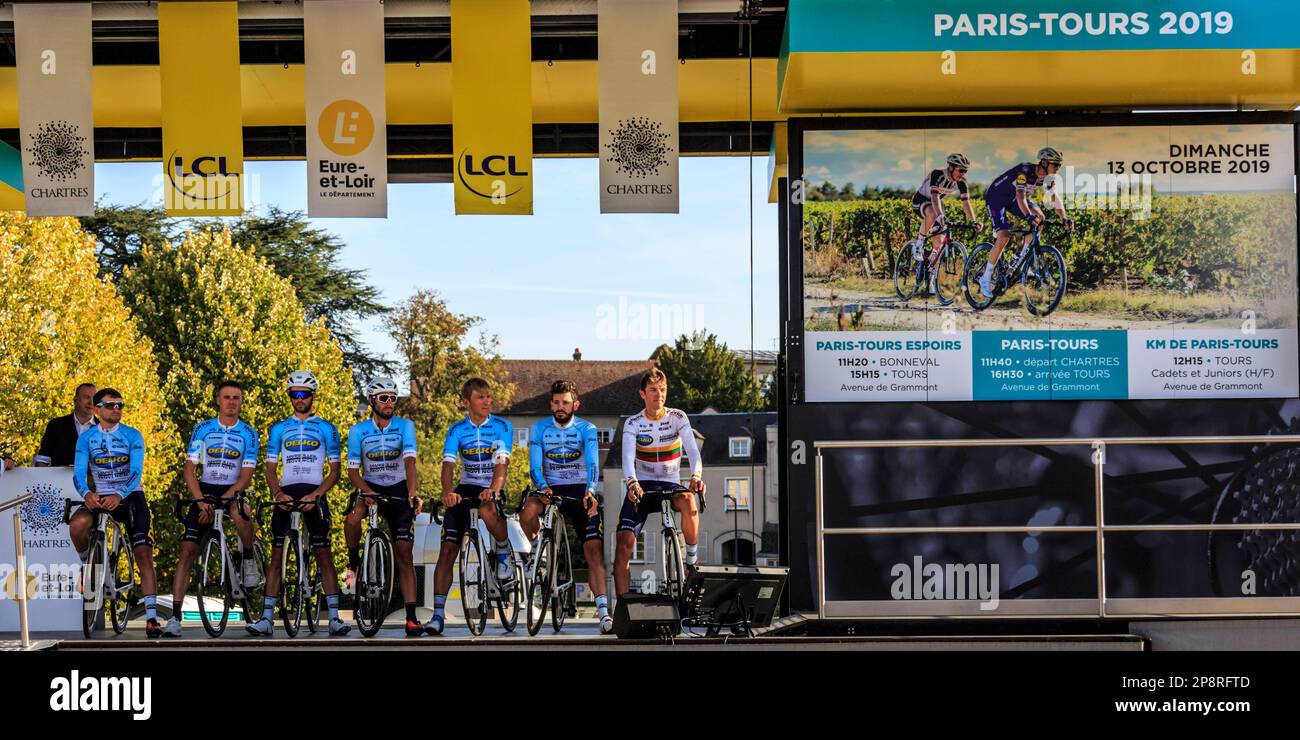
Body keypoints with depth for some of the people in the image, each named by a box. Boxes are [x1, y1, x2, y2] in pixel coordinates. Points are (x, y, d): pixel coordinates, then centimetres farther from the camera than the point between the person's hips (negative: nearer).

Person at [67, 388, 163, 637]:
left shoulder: (132, 435, -4)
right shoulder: (86, 438, 0)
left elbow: (136, 472, -15)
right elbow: (78, 473, -10)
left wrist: (119, 495, -34)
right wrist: (86, 493, -33)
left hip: (130, 496, -1)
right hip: (99, 497, 1)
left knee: (143, 554, -15)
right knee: (77, 524, -32)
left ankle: (151, 618, -15)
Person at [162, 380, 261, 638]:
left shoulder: (248, 433, 0)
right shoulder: (202, 429, 3)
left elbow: (246, 476, -7)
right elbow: (189, 469, -2)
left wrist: (222, 500, -21)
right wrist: (201, 501, -16)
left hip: (233, 491, -2)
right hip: (204, 490, 2)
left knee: (241, 512, -39)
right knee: (187, 551, -10)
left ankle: (249, 560, -10)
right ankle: (175, 617, -10)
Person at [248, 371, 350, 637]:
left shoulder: (327, 429, 7)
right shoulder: (278, 429, 13)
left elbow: (335, 472, 2)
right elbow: (271, 470, 8)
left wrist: (314, 495, -13)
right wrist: (278, 494, -12)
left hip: (315, 493, -2)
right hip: (287, 493, 2)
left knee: (323, 553, -5)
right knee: (277, 555, -2)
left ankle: (334, 617, -5)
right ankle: (267, 618, -2)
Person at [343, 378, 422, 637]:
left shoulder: (405, 427, -7)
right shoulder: (358, 430, -6)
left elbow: (409, 461, -19)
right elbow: (353, 471, -8)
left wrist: (413, 494, -35)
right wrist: (369, 493, -27)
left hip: (398, 490, 0)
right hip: (369, 487, 0)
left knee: (404, 555, -5)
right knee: (352, 518, -35)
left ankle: (411, 617, -6)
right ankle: (353, 564, -7)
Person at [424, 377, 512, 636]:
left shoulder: (501, 426, -5)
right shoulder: (457, 430, 0)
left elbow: (501, 462, -18)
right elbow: (448, 463, -13)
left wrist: (494, 489, -38)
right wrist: (447, 492, -32)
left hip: (492, 490, -2)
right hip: (466, 488, 2)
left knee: (488, 511, -39)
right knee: (448, 549, -8)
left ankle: (504, 553, -7)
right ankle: (438, 614, -5)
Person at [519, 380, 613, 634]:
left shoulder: (586, 429, -4)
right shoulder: (539, 429, 1)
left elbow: (592, 463, -19)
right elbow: (535, 466, -8)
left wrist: (590, 491, -38)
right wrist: (542, 487, -31)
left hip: (581, 491, -1)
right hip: (551, 488, 1)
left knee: (594, 549, -15)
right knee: (527, 512, -34)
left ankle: (603, 610, -18)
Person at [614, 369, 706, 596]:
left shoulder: (678, 418, -4)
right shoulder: (633, 424, -4)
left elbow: (692, 450, -17)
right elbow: (628, 458, -19)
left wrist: (696, 476, -38)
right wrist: (631, 483, -41)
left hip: (670, 484, 0)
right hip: (642, 486, 1)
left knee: (688, 502, -36)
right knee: (624, 542, -16)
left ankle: (692, 559, -15)